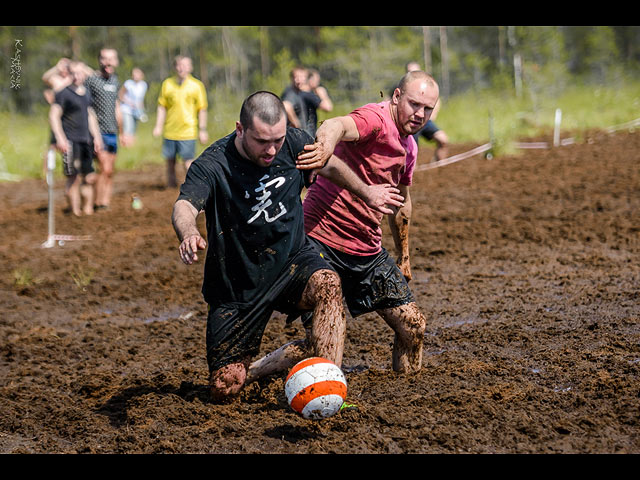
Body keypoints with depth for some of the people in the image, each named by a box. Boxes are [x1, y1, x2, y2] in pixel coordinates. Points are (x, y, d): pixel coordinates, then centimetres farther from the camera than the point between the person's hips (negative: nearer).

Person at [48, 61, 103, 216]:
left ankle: (88, 209, 18)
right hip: (71, 142, -7)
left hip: (86, 141, 7)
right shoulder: (63, 93, -7)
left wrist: (96, 136, 20)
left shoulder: (87, 93, 15)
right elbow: (54, 116, -11)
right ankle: (76, 212, -4)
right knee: (74, 179, -8)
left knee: (89, 178, 8)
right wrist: (60, 138, -20)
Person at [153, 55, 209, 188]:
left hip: (188, 131, -3)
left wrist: (202, 130, 0)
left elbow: (202, 110, 2)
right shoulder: (167, 84, 6)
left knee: (188, 162, -9)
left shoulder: (196, 85, 0)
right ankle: (171, 185, 23)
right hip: (169, 131, 3)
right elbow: (162, 107, 11)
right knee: (170, 161, 9)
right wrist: (158, 126, 3)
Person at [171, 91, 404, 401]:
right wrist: (189, 234, -62)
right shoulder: (213, 165, -21)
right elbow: (184, 206, -39)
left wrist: (367, 193, 28)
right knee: (224, 389, -5)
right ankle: (297, 354, 23)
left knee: (327, 284, -34)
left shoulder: (293, 143, -9)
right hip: (238, 287, -2)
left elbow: (330, 166, 13)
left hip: (292, 261, 2)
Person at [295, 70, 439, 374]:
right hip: (323, 242, -8)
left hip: (368, 250, 8)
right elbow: (336, 125, -39)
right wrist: (325, 145, -63)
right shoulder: (376, 119, -15)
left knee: (413, 326, 4)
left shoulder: (408, 147, 12)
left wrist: (404, 257, 33)